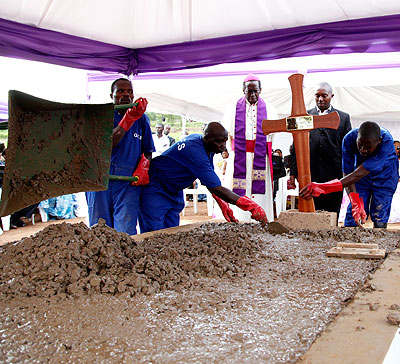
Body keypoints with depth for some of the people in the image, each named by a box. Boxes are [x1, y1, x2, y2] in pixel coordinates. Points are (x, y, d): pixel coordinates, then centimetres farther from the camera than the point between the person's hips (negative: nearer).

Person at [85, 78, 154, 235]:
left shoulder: (141, 119, 12)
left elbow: (148, 151, 18)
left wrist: (143, 169, -3)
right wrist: (128, 119, -18)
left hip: (128, 183, 0)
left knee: (126, 233, -12)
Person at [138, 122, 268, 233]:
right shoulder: (195, 151, -33)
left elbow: (210, 179, 6)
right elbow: (217, 188, -34)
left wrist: (222, 203, -4)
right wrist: (251, 206, -35)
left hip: (175, 192, 9)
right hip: (155, 189, -9)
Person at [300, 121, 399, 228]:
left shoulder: (387, 142, -38)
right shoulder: (349, 139, -30)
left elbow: (357, 175, -43)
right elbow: (348, 173, -25)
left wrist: (324, 188, -51)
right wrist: (356, 203, -40)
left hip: (384, 176, -2)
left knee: (379, 222, -8)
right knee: (351, 221, -7)